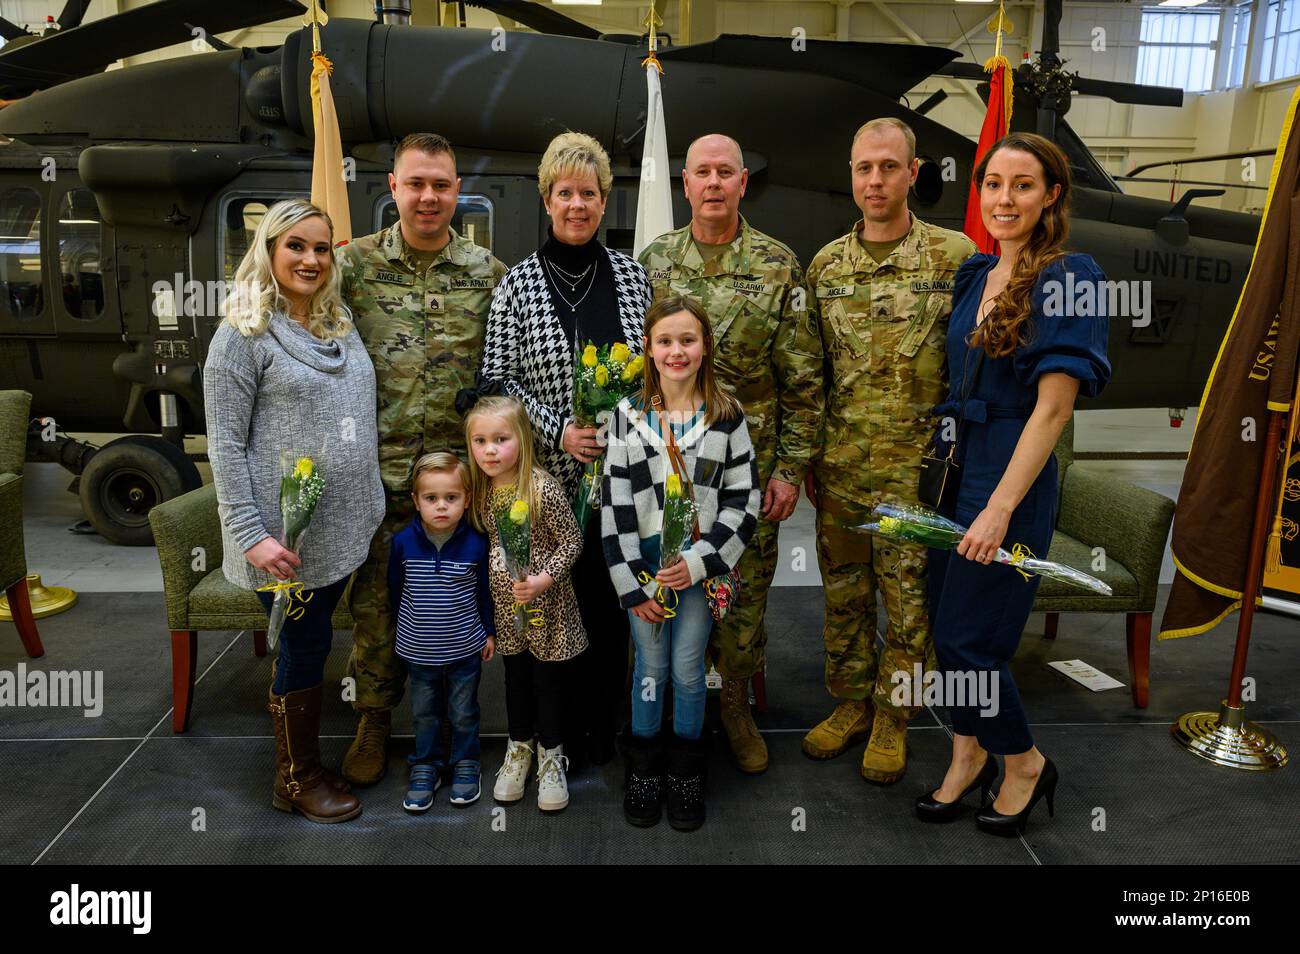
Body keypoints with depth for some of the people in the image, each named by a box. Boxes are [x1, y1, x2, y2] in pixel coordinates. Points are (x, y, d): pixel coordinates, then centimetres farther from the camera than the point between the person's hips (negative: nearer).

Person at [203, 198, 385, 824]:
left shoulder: (341, 324, 10)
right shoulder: (243, 334, -9)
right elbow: (225, 444, -12)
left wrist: (368, 505, 12)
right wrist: (251, 534, -18)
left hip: (343, 527, 6)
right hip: (286, 536, -6)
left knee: (308, 643, 16)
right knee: (306, 646, 5)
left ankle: (294, 734, 34)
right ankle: (298, 779, 23)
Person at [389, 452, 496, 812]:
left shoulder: (476, 543, -15)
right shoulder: (403, 542, -12)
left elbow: (485, 591, -2)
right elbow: (395, 589, 4)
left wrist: (489, 632, 3)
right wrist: (405, 627, 12)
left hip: (465, 648, -1)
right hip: (419, 651, 1)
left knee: (464, 713, 14)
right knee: (424, 714, 17)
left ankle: (465, 765, 33)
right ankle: (425, 768, 34)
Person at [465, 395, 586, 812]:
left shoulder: (544, 488, -21)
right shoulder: (481, 490, -3)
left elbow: (571, 542, -15)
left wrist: (542, 579, -25)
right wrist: (497, 576, 5)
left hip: (547, 604, -4)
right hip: (506, 604, 5)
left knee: (550, 679, 10)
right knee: (516, 677, 19)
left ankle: (551, 756, 29)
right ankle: (519, 748, 38)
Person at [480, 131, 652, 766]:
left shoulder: (632, 275, 6)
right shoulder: (518, 286, -1)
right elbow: (497, 381, -3)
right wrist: (558, 432, -14)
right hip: (551, 475, -2)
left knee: (612, 600, 9)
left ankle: (604, 727, 28)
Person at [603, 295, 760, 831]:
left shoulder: (727, 416, -3)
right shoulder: (628, 415, -2)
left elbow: (744, 501, -4)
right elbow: (615, 506, -2)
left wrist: (698, 562, -14)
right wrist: (633, 583, -6)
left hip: (701, 565, 0)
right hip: (644, 564, 1)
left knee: (688, 670, 4)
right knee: (650, 667, 8)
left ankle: (687, 776, 26)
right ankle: (644, 771, 28)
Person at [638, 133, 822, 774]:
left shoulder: (779, 267, -1)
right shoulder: (653, 261, 4)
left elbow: (802, 379, -1)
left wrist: (791, 467, -5)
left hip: (749, 462, -1)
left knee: (745, 589, 8)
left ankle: (734, 705, 27)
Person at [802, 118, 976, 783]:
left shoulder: (955, 255, -4)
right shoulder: (825, 265, 7)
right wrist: (806, 456, 9)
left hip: (918, 462, -3)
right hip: (840, 461, 4)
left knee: (908, 597, 7)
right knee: (843, 591, 14)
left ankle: (892, 719, 25)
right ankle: (850, 703, 31)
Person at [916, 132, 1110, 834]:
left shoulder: (1070, 277, -12)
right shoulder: (973, 274, 9)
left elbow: (1053, 407, -18)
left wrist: (1000, 507, -22)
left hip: (1014, 473, -7)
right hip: (952, 462, 7)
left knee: (966, 637, -2)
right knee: (946, 623, 12)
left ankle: (1025, 763, 24)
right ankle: (968, 756, 32)